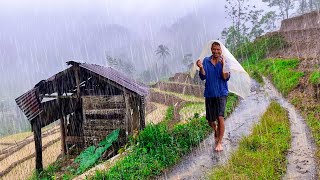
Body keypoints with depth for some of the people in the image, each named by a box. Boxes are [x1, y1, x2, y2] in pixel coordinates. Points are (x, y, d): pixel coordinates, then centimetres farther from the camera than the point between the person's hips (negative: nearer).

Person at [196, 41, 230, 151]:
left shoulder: (224, 62, -2)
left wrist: (223, 65, -25)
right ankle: (216, 131, 45)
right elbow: (203, 77, -5)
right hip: (209, 94, 2)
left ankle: (219, 143, -2)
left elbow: (226, 78, -12)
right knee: (210, 120, 10)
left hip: (221, 93, -2)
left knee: (220, 117, -15)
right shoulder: (206, 61, 2)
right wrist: (201, 68, -22)